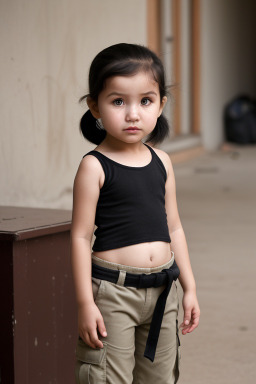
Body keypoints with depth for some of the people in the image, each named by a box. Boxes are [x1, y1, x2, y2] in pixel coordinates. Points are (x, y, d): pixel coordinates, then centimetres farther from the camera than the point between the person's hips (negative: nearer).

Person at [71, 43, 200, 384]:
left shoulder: (161, 161, 6)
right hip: (113, 290, -6)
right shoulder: (95, 167, -11)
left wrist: (189, 287, 12)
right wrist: (85, 303, -14)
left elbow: (173, 228, 13)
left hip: (162, 288, 6)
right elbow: (81, 236, -11)